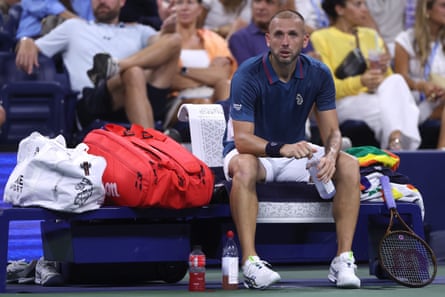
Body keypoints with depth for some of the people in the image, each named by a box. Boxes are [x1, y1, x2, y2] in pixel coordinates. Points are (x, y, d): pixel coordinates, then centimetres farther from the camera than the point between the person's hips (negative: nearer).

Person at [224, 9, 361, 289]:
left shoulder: (319, 74, -8)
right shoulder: (248, 75, -21)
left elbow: (332, 132, -7)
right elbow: (242, 139, -27)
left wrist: (330, 155, -31)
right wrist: (281, 149, -46)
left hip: (296, 150, 4)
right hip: (252, 151, -4)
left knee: (349, 165, -20)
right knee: (244, 167, -39)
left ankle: (344, 259, -22)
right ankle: (250, 261, -41)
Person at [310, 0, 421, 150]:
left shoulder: (371, 35, 23)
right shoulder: (320, 38, 6)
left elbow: (389, 79, 21)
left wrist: (384, 70, -5)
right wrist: (360, 82, -23)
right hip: (343, 103, -5)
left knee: (396, 80, -32)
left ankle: (396, 142, -49)